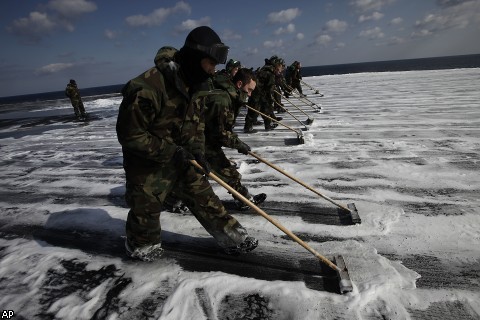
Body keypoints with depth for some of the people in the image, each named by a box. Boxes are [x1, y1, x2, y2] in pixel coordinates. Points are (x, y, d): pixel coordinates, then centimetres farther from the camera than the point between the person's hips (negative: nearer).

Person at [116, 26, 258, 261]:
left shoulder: (197, 84, -6)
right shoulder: (148, 87, -31)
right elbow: (129, 134, -24)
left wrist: (197, 150, -8)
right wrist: (170, 152, -23)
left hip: (182, 158, 6)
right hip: (147, 164, -6)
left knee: (203, 196, 11)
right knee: (146, 210, 12)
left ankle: (233, 238, 23)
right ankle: (140, 247, 42)